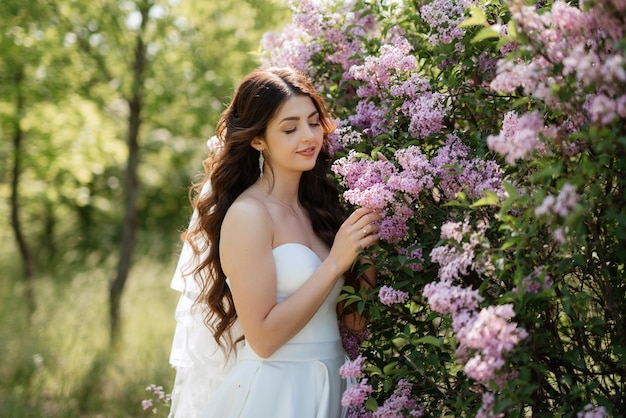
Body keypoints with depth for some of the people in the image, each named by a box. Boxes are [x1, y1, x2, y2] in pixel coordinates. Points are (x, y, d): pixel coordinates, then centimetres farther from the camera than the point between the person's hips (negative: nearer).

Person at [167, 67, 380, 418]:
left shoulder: (318, 208, 4)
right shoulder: (247, 214, -14)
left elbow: (353, 321, 3)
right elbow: (263, 337, -18)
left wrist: (368, 250, -10)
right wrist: (335, 263, -19)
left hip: (329, 387, 6)